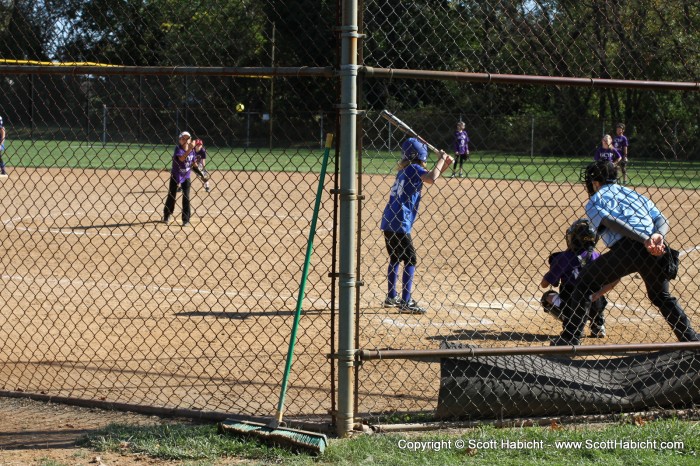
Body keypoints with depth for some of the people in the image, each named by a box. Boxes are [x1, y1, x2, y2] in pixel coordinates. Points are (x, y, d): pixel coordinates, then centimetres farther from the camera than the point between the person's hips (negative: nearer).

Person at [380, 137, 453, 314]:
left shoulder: (404, 170, 19)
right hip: (400, 224, -9)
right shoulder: (414, 169, -8)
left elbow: (430, 176, 27)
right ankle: (405, 303, -12)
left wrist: (444, 164, 15)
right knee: (410, 261, -7)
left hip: (389, 221, 9)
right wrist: (441, 159, -10)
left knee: (396, 258, 21)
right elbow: (431, 178, -25)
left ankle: (392, 298, 30)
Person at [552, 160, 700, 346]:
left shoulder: (594, 201, 17)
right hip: (658, 250, 5)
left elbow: (613, 223, -5)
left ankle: (570, 338, 6)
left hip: (627, 247, -5)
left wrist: (645, 240, -15)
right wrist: (657, 236, -4)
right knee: (662, 296, 30)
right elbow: (662, 220, 17)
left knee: (586, 281, 11)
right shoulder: (635, 194, 33)